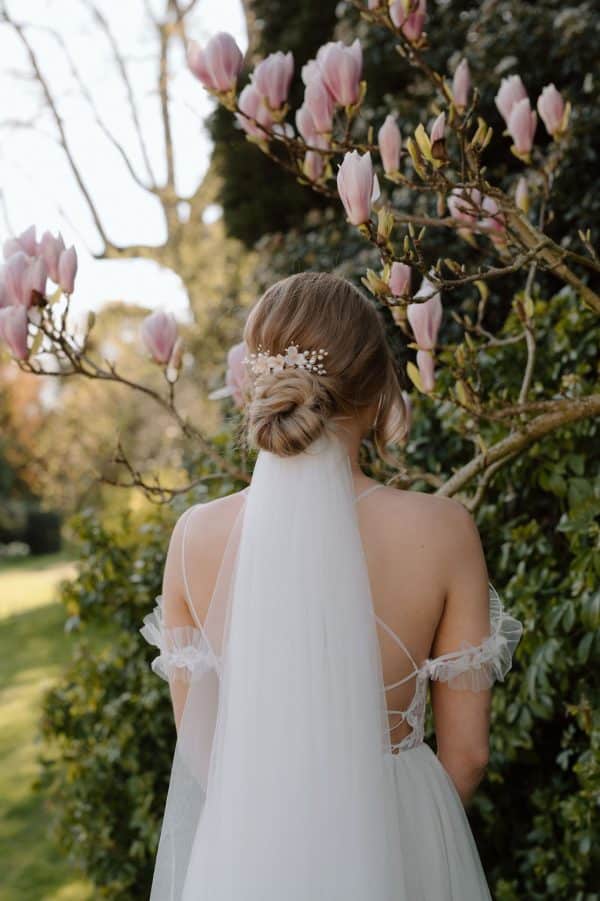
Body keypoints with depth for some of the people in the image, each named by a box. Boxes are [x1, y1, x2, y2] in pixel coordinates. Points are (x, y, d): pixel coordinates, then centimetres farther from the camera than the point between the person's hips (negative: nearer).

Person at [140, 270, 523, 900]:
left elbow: (194, 736, -2)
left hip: (244, 848, 1)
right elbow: (465, 753, -8)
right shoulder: (443, 532, -17)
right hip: (397, 834, 0)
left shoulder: (197, 535, -14)